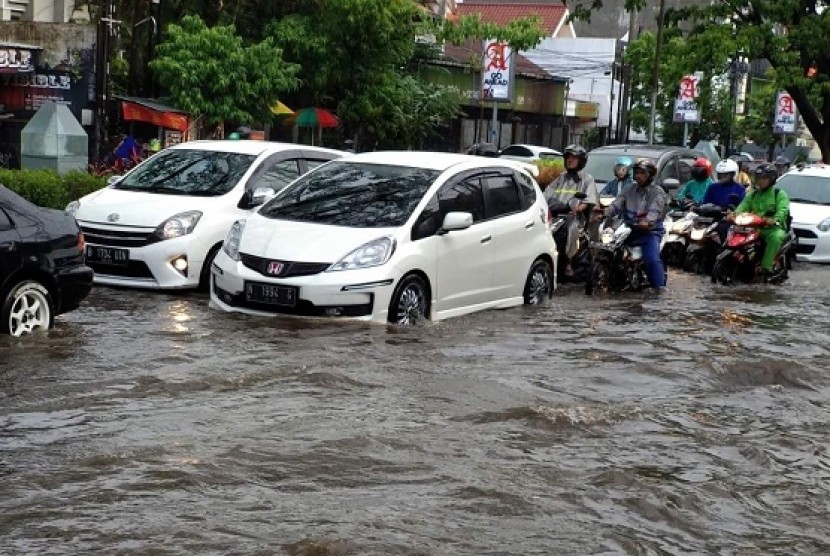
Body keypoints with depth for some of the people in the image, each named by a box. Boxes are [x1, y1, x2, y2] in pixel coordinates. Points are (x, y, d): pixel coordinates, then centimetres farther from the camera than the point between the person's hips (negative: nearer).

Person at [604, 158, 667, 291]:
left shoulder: (657, 192, 1)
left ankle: (659, 286, -18)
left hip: (650, 231, -5)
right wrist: (605, 213, -18)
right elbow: (617, 204, 2)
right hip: (629, 229, 5)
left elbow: (655, 210, -17)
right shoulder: (630, 190, 16)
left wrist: (647, 221, -39)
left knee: (652, 259, -26)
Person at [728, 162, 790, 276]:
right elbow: (743, 206, 7)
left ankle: (766, 267, -40)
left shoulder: (779, 194, 3)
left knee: (776, 237, -38)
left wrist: (775, 220, -37)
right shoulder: (753, 195, 21)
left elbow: (782, 210, -14)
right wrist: (734, 214, -17)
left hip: (774, 227, -5)